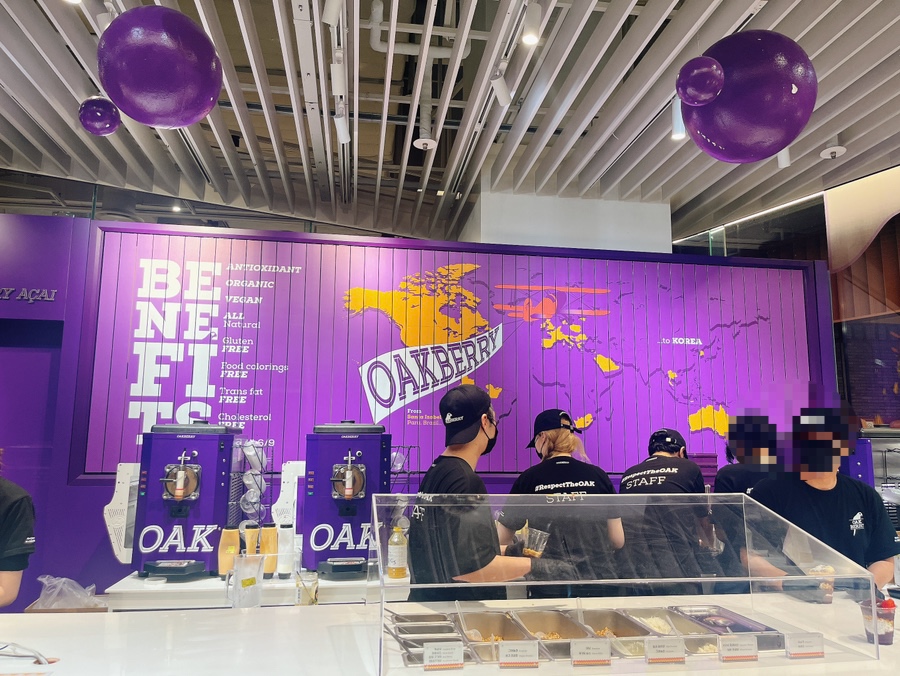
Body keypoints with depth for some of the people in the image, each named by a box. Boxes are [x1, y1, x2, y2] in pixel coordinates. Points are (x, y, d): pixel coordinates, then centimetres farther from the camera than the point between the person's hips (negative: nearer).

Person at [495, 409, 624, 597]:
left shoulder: (529, 478, -4)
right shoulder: (598, 476, 1)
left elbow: (501, 541, 2)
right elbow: (618, 540, 5)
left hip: (549, 587, -2)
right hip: (599, 583, 2)